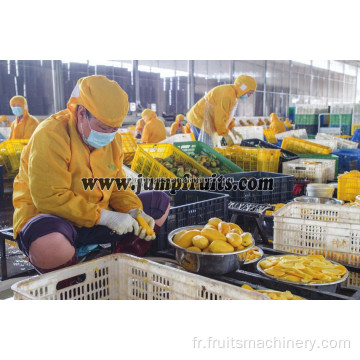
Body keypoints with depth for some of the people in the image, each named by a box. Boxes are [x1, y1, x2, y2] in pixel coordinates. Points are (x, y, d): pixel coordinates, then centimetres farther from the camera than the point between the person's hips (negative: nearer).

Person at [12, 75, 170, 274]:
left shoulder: (112, 138, 4)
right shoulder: (50, 136, -20)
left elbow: (117, 185, 10)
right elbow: (49, 198, -26)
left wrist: (133, 211, -11)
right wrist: (105, 217, -28)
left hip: (100, 219, 7)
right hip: (52, 218, -7)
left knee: (161, 202, 5)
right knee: (50, 245, -44)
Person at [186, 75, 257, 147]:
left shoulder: (232, 93, 11)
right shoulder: (226, 94, -22)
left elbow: (226, 114, 19)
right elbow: (220, 117, -23)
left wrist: (232, 128, 12)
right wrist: (225, 134, -15)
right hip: (201, 120, -11)